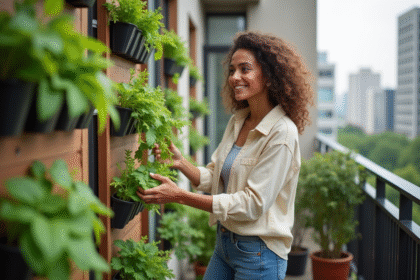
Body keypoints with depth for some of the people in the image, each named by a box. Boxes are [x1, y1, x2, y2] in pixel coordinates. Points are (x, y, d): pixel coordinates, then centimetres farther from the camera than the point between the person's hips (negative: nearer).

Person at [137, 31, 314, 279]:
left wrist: (179, 196, -24)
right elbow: (214, 178, 7)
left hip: (258, 252, -6)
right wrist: (181, 163, -11)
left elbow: (252, 204, -22)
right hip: (224, 241, 6)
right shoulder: (237, 122, 5)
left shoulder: (282, 133, -19)